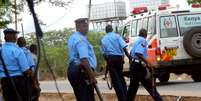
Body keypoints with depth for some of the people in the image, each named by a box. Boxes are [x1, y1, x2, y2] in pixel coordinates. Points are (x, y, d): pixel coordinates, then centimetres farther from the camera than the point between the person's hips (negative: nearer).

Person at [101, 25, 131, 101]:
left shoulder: (103, 40, 10)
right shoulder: (117, 36, 3)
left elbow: (104, 53, 8)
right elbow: (123, 47, -9)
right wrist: (128, 56, -8)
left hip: (110, 58, 0)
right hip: (119, 58, 0)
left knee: (115, 79, 0)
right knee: (121, 77, 14)